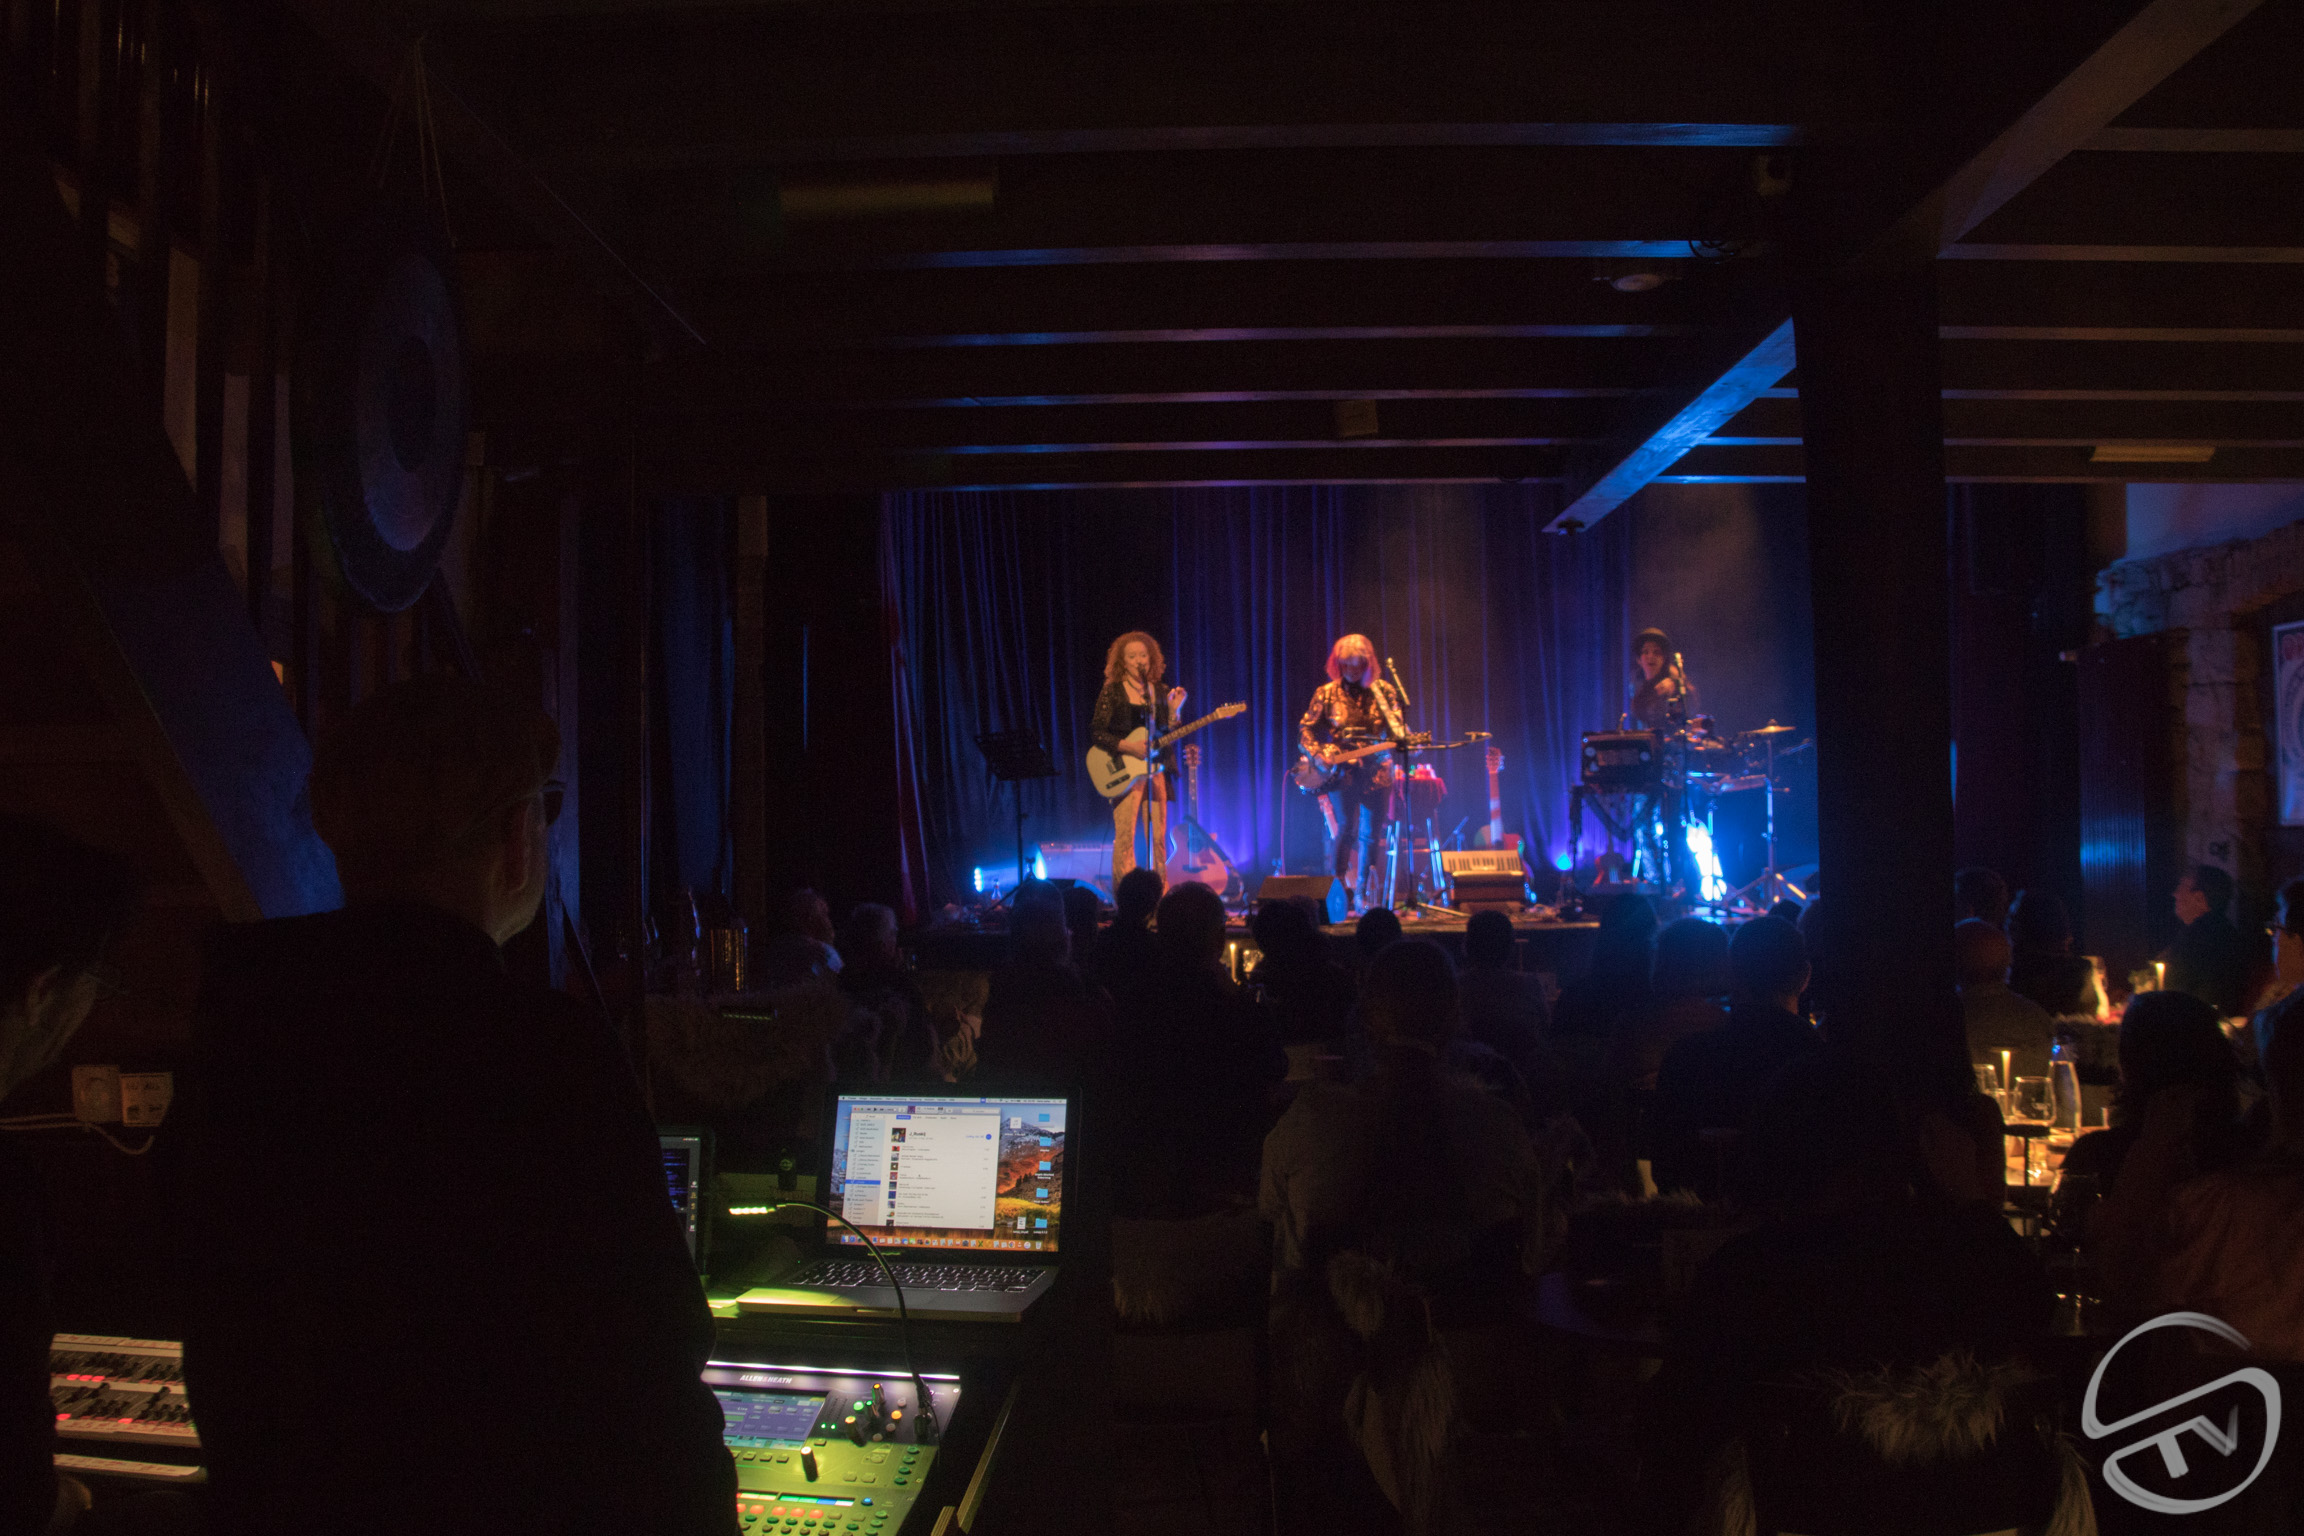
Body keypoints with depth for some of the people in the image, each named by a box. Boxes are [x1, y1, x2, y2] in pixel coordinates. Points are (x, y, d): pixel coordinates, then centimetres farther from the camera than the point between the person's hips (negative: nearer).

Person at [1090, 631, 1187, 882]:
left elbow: (1167, 734, 14)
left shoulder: (1159, 691, 12)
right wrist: (1127, 746, -17)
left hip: (1156, 770, 4)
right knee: (1125, 836, -9)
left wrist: (1173, 709, -1)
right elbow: (1096, 733, -5)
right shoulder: (1113, 691, -1)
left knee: (1158, 837, 4)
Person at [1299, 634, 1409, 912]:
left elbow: (1398, 729, 5)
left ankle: (1362, 893, 14)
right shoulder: (1326, 693, 4)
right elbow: (1306, 730, 5)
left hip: (1376, 772, 2)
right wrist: (1319, 754, -13)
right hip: (1340, 772, -2)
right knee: (1345, 829, -13)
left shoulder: (1384, 691, 6)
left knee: (1371, 835, 3)